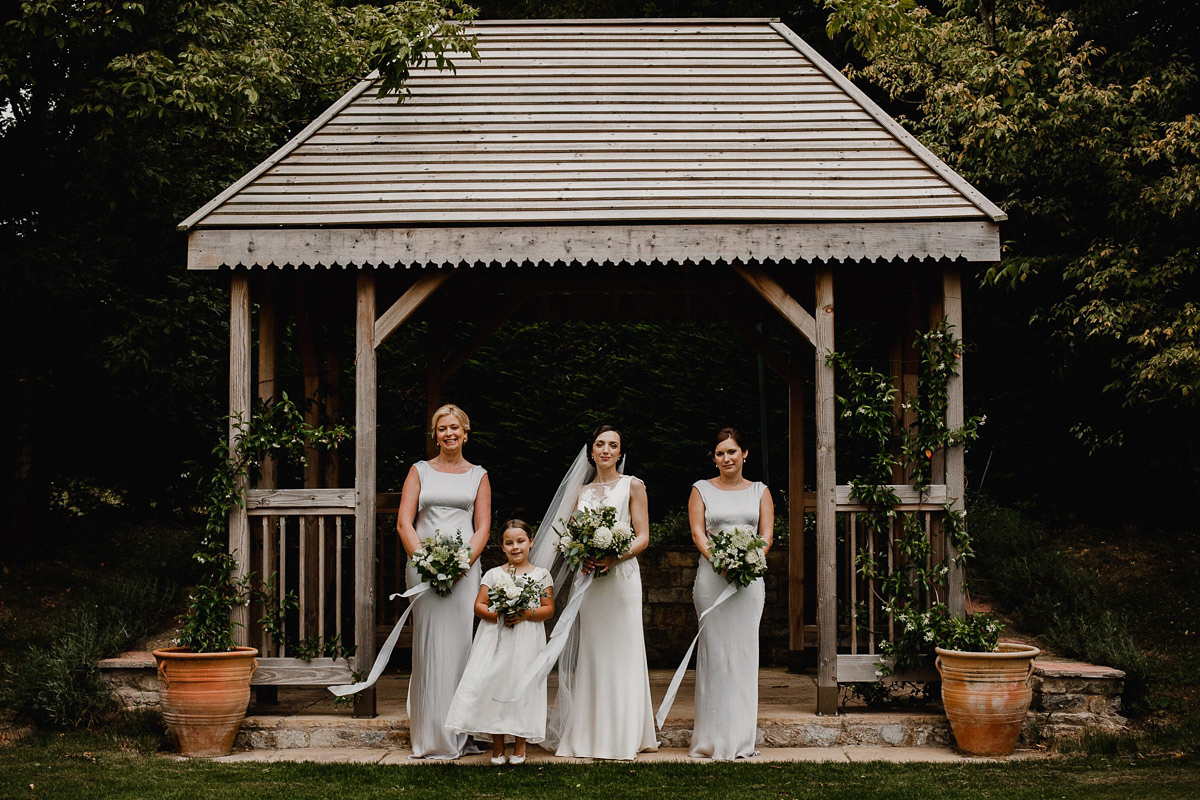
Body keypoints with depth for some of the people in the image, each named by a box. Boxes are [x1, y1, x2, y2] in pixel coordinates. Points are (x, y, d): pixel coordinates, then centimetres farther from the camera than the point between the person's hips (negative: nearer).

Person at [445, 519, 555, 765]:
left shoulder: (541, 575, 7)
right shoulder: (494, 574, 10)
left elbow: (549, 609, 2)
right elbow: (478, 606, 5)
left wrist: (526, 615, -15)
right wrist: (498, 616, -13)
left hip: (527, 641, -1)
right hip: (496, 639, 1)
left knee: (523, 687, -3)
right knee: (494, 685, -6)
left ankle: (520, 746, 10)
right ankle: (497, 747, 5)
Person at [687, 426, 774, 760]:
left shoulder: (760, 491, 14)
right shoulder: (701, 490, 10)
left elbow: (767, 533, 6)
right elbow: (697, 531, 0)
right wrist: (716, 559, -17)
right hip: (712, 577, -1)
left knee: (744, 650, 0)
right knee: (715, 649, -4)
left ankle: (742, 738, 6)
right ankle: (715, 737, -1)